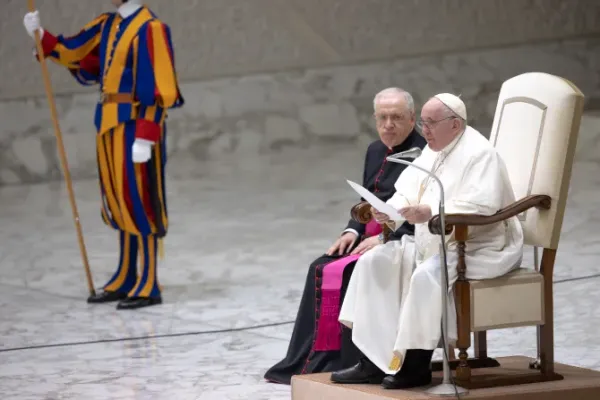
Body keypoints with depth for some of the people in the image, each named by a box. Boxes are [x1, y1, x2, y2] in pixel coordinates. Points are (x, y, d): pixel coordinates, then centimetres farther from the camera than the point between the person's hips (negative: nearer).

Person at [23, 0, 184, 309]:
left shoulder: (149, 28, -15)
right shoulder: (108, 25, 11)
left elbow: (156, 88, -18)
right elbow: (73, 53, 18)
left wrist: (145, 137, -22)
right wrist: (41, 37, 6)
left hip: (135, 126, -8)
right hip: (109, 124, 8)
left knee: (138, 203, -4)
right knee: (119, 204, 14)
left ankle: (148, 286, 2)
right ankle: (125, 281, 24)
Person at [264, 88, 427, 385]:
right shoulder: (375, 152, 16)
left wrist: (384, 239, -22)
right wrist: (353, 231, 1)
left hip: (402, 242, -8)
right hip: (371, 236, 8)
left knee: (349, 274, -27)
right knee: (320, 269, -11)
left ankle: (348, 364, -21)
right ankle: (315, 359, -10)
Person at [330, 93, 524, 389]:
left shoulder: (479, 154, -15)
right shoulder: (432, 153, 13)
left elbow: (483, 206, -28)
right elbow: (408, 192, 10)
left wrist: (432, 212, -37)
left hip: (480, 248, -10)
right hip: (436, 244, 10)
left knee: (428, 275, -35)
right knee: (375, 262, -5)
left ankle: (417, 366, -22)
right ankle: (373, 361, -10)